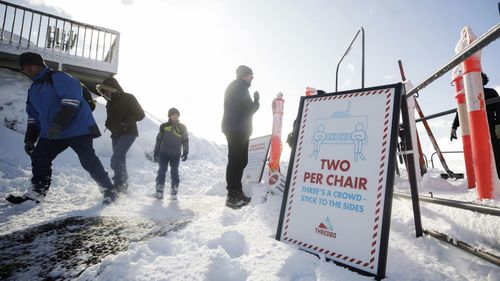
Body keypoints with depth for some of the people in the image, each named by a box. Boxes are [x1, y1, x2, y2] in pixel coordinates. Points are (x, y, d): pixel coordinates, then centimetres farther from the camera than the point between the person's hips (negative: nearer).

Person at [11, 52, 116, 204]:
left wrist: (58, 123, -26)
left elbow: (71, 100, -21)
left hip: (78, 128, -8)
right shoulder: (33, 90, 23)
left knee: (89, 161, -11)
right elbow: (33, 117, 26)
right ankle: (37, 192, 15)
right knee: (39, 159, 2)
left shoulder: (57, 77, -5)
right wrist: (30, 138, 17)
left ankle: (109, 191, 1)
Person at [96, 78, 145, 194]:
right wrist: (108, 124, 0)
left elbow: (140, 114, -11)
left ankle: (119, 187, -17)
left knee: (116, 159, -20)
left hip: (128, 133, -7)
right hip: (116, 135, 8)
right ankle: (123, 187, 20)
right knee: (120, 160, 10)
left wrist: (125, 123, -21)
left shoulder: (128, 98, -6)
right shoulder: (110, 102, 15)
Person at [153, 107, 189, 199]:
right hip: (163, 153, 0)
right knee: (162, 171, 0)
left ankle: (174, 191, 12)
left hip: (176, 155, 0)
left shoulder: (182, 127, 2)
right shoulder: (164, 126, 1)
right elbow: (159, 139, 8)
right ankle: (159, 191, 7)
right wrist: (156, 151, 8)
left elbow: (185, 140, 7)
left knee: (174, 172, 3)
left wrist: (185, 152, 3)